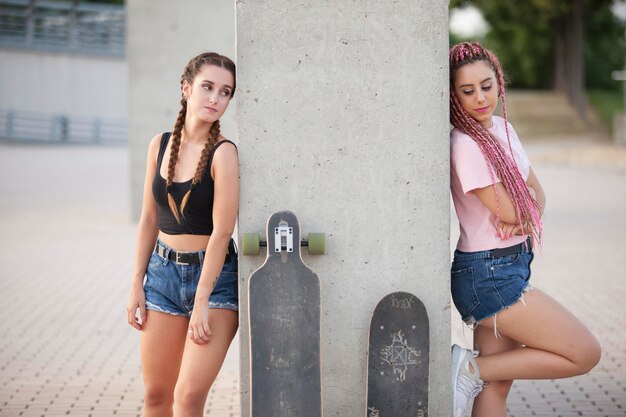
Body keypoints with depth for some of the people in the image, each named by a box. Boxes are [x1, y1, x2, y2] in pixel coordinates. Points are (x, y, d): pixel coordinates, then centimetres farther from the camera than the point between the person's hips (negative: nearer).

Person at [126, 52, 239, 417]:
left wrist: (202, 302, -17)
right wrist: (137, 285, 8)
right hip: (163, 272, 5)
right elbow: (149, 219, 10)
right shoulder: (160, 145, 4)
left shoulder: (224, 153, -12)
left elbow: (222, 231, -15)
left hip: (214, 276, -5)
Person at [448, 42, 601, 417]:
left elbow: (537, 192, 13)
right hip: (488, 276, -8)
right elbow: (508, 209, -15)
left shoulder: (502, 128, 10)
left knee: (497, 386, 8)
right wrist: (527, 202, 7)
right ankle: (471, 369, -4)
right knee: (586, 353, -5)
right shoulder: (465, 145, -18)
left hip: (511, 268, 8)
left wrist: (526, 217, -9)